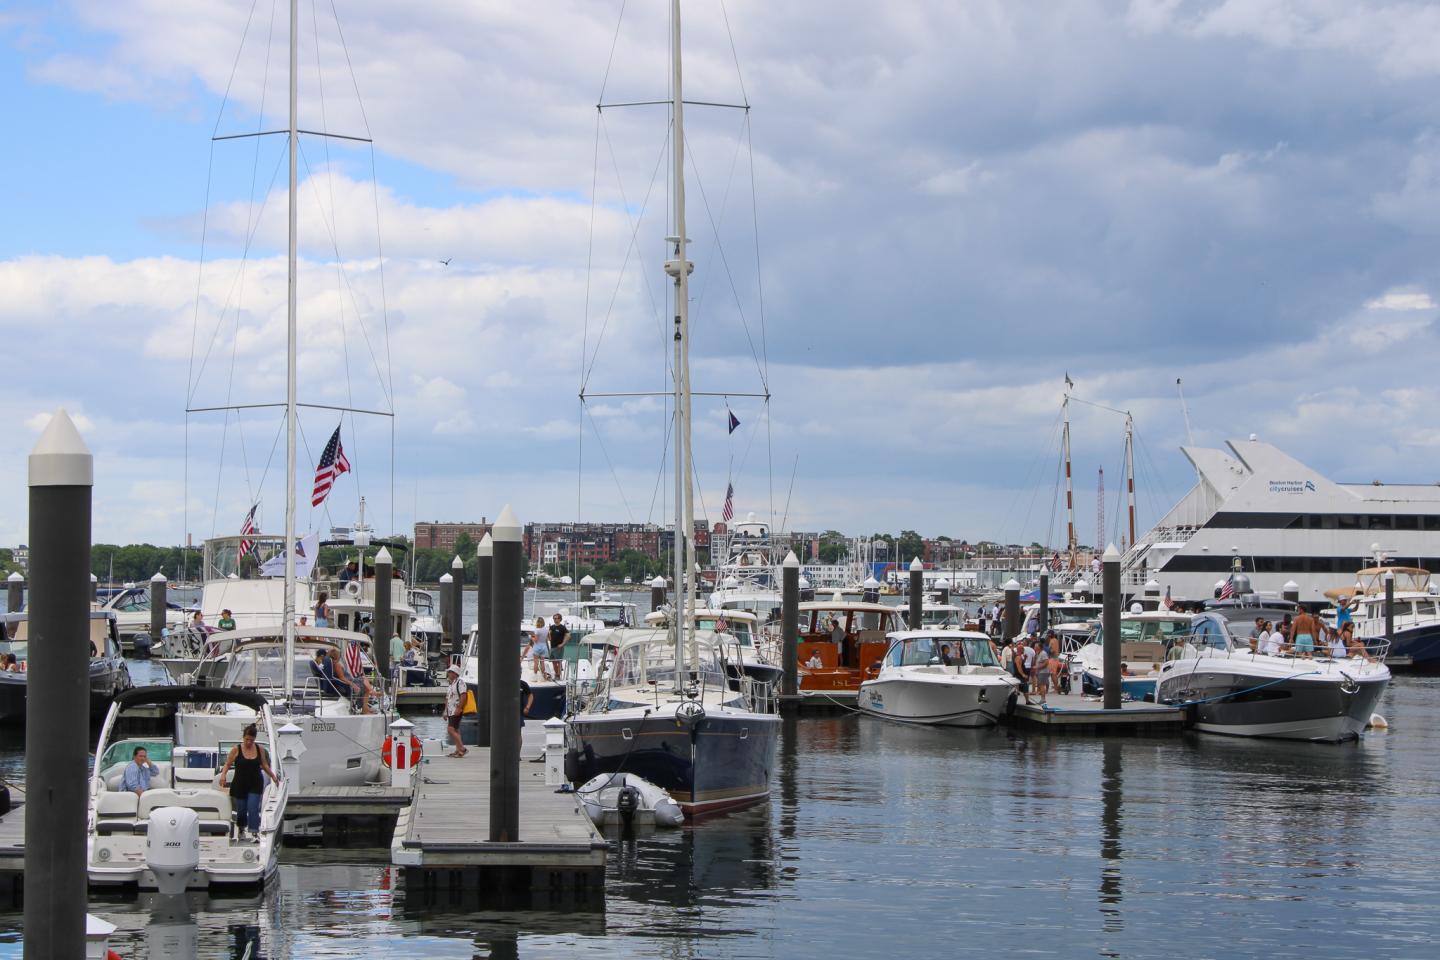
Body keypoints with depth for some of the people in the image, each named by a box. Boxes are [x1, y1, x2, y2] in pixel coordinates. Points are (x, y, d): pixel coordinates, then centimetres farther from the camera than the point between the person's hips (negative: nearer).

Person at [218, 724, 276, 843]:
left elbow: (264, 765, 12)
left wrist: (273, 776, 9)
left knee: (253, 809, -11)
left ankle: (255, 834, -13)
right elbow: (228, 764, -2)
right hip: (240, 784, 0)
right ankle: (241, 830, 34)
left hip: (255, 785, 0)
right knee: (241, 810, 9)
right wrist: (223, 774, -19)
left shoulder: (260, 749, 1)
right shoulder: (236, 749, -5)